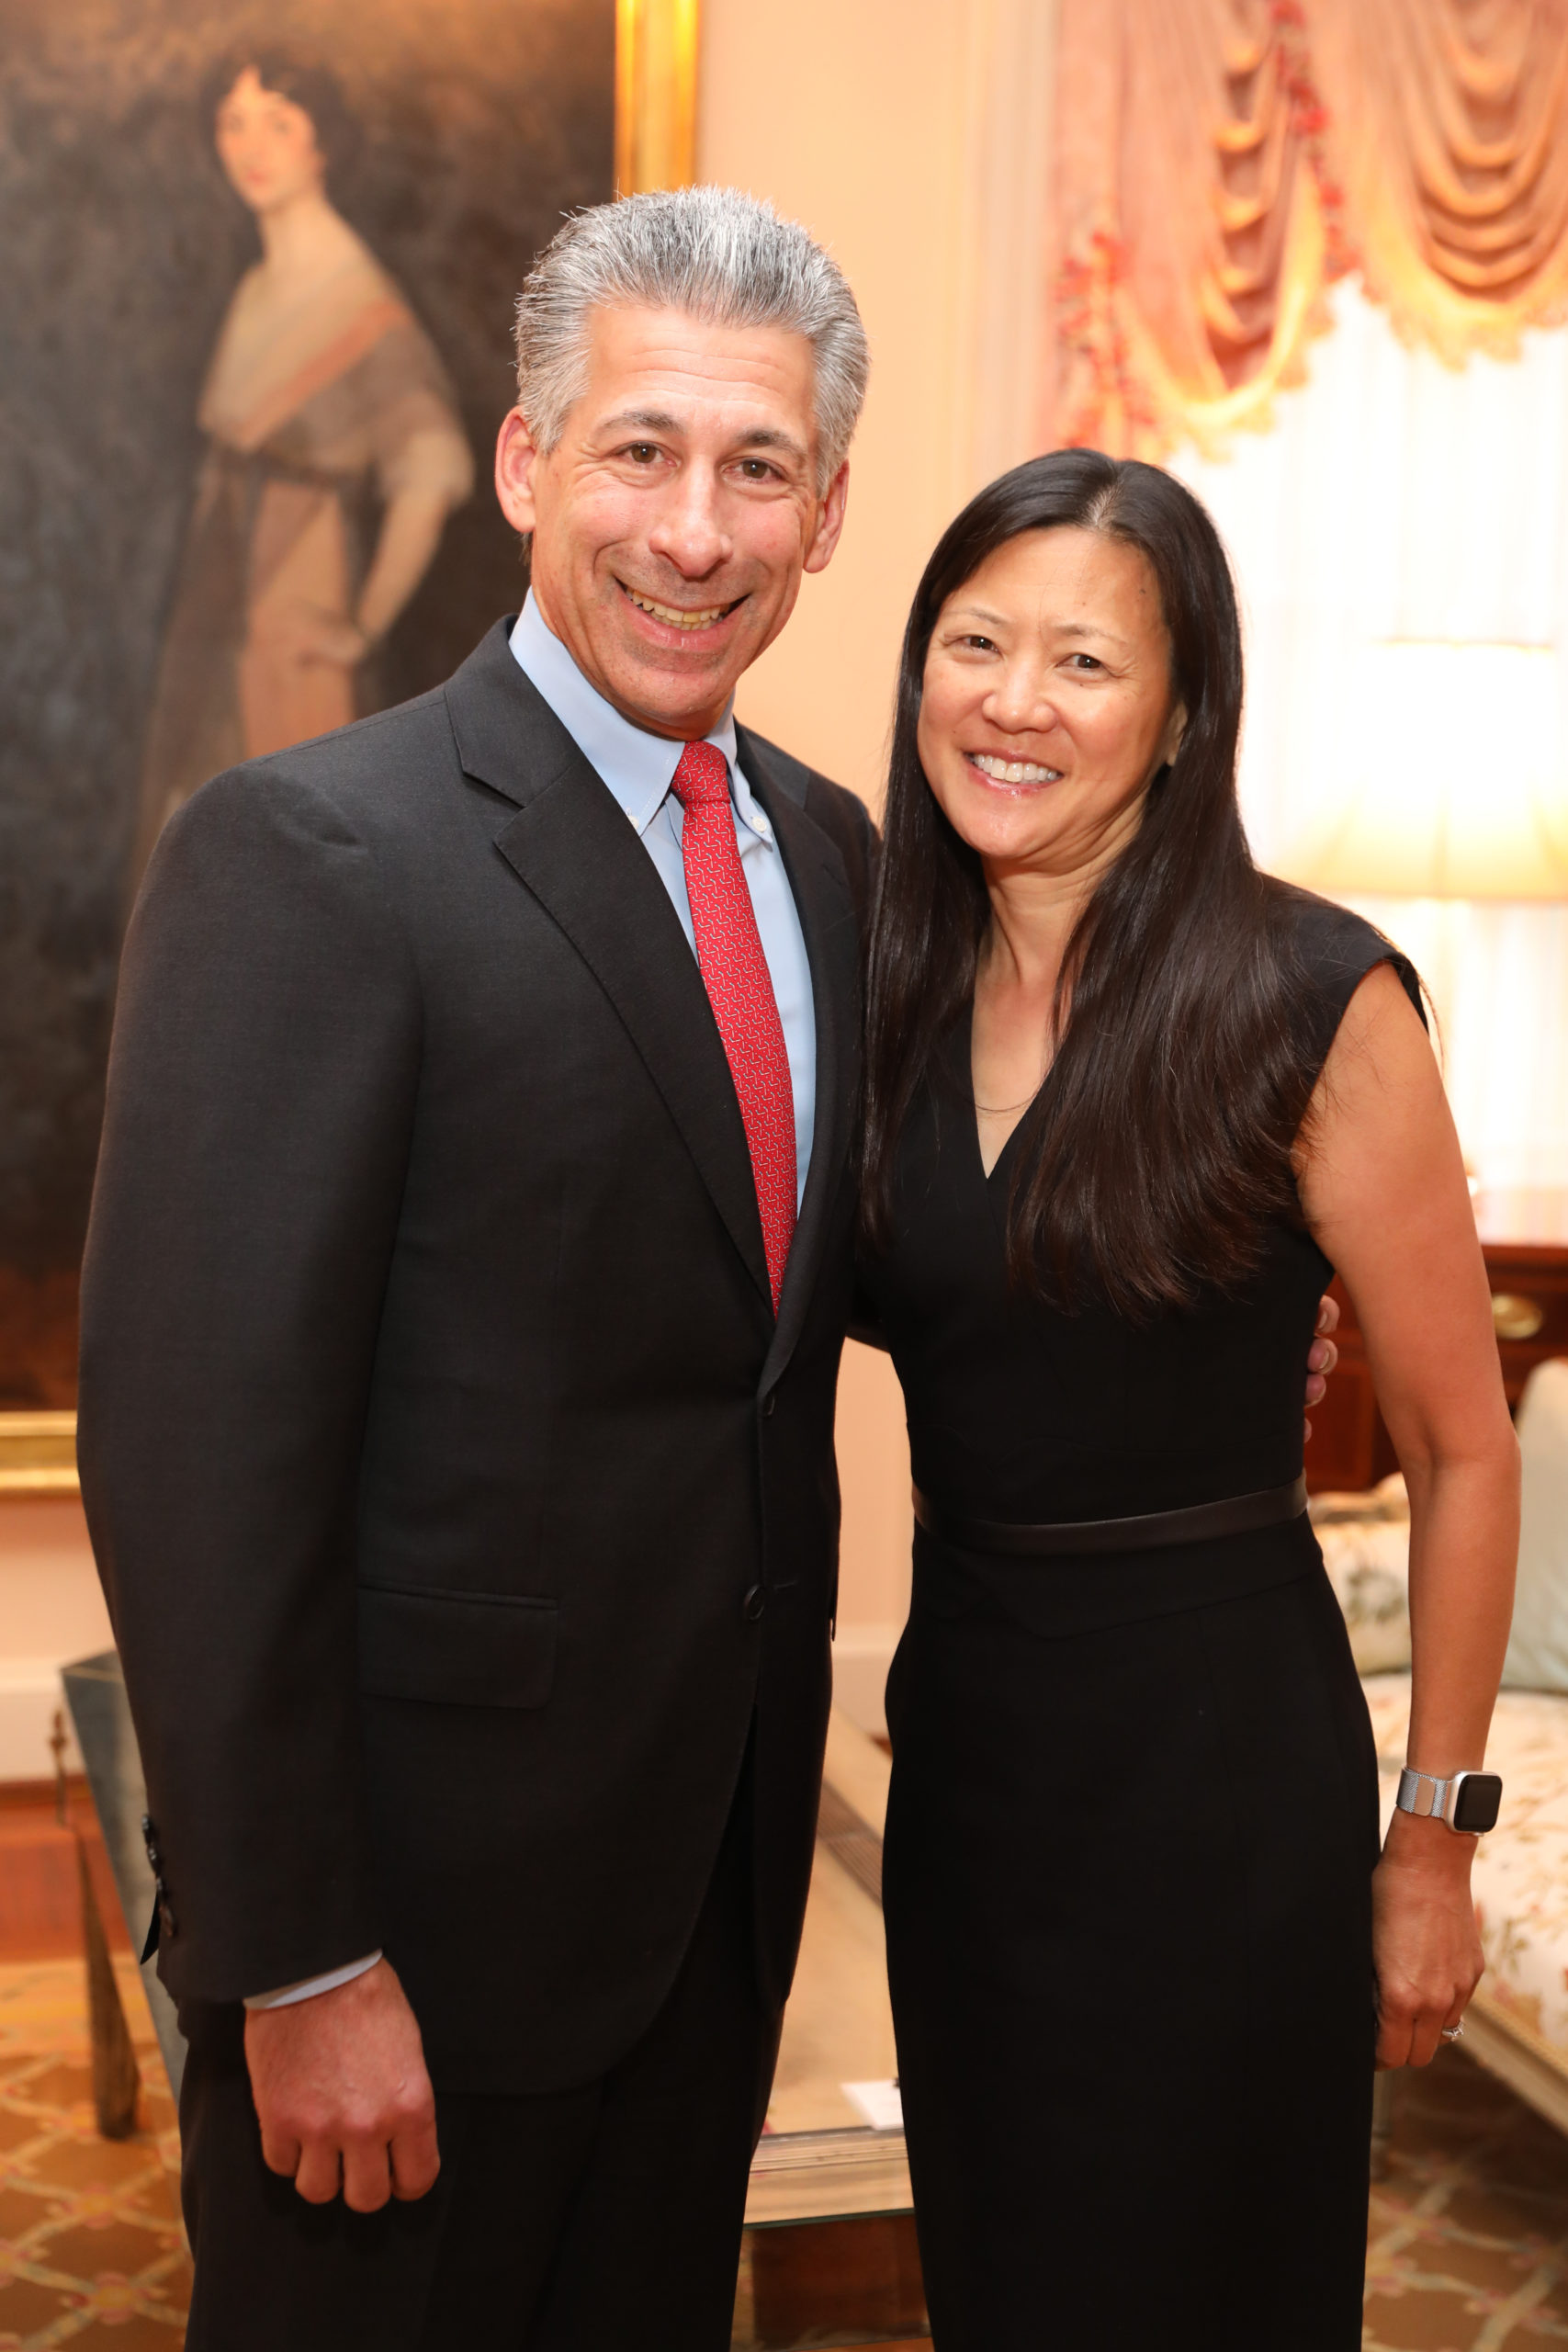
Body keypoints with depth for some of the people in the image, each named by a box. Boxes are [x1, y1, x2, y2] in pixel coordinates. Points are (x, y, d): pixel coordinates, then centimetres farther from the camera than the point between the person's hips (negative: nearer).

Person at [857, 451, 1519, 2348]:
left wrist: (1431, 1839, -6)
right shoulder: (898, 995, 0)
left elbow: (1460, 1451, -8)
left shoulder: (1308, 1002, -15)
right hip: (962, 1731, 5)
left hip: (1219, 1755, -5)